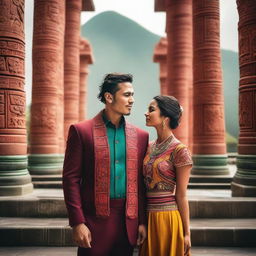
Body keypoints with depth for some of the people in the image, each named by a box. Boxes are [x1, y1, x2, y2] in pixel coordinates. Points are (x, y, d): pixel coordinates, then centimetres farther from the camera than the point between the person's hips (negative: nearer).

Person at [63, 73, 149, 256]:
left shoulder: (140, 136, 7)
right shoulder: (81, 131, -4)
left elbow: (141, 182, 10)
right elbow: (71, 179, -6)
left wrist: (142, 222, 6)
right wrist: (77, 223, -11)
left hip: (128, 222, 4)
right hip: (95, 219, -3)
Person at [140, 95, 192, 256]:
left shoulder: (179, 150, -12)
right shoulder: (149, 148, 7)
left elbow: (181, 196, -11)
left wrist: (186, 232, -7)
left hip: (168, 218, -6)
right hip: (149, 218, 6)